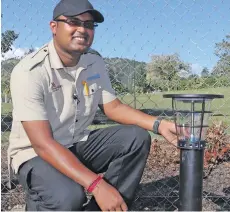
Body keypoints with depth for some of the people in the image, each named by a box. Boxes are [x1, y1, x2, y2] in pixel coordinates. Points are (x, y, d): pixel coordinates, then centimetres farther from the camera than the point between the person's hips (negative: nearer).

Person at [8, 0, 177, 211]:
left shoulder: (94, 61, -2)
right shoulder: (29, 71, -24)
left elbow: (113, 107, 4)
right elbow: (43, 144, -29)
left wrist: (159, 124, -14)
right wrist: (96, 185, -38)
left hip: (78, 145, 6)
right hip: (35, 154, -6)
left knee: (137, 138, -12)